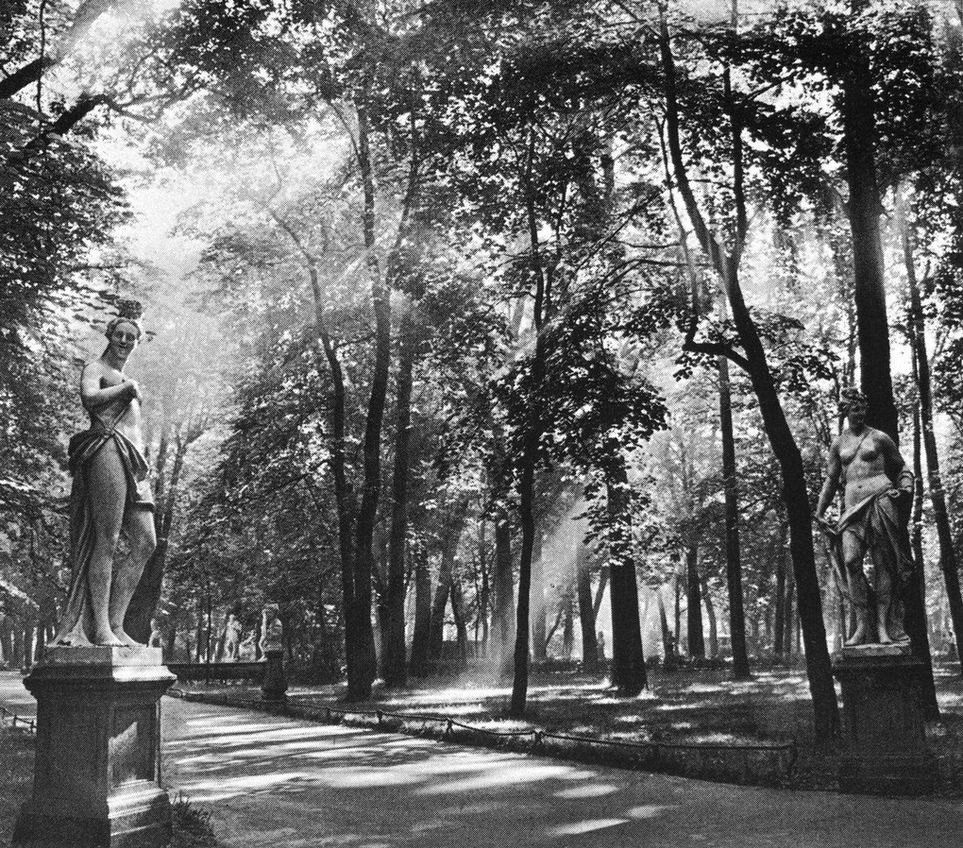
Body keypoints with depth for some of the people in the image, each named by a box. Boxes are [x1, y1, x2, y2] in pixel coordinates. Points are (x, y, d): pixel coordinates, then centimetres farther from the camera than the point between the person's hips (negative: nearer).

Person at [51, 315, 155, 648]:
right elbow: (90, 397, -18)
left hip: (132, 460, 8)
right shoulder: (95, 369, 6)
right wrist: (126, 387, -5)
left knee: (145, 543, -1)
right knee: (106, 542, -12)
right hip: (106, 450, -8)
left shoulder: (128, 380, 31)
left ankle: (115, 624, 1)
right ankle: (99, 628, -13)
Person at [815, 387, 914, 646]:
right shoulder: (838, 444, 17)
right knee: (851, 560, -14)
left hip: (880, 500, -3)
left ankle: (883, 625, -6)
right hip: (852, 505, 3)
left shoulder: (880, 438, 8)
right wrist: (819, 512, 13)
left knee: (882, 564, -6)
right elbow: (831, 480, 20)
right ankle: (862, 625, -14)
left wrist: (905, 488, -7)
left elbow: (901, 468, 14)